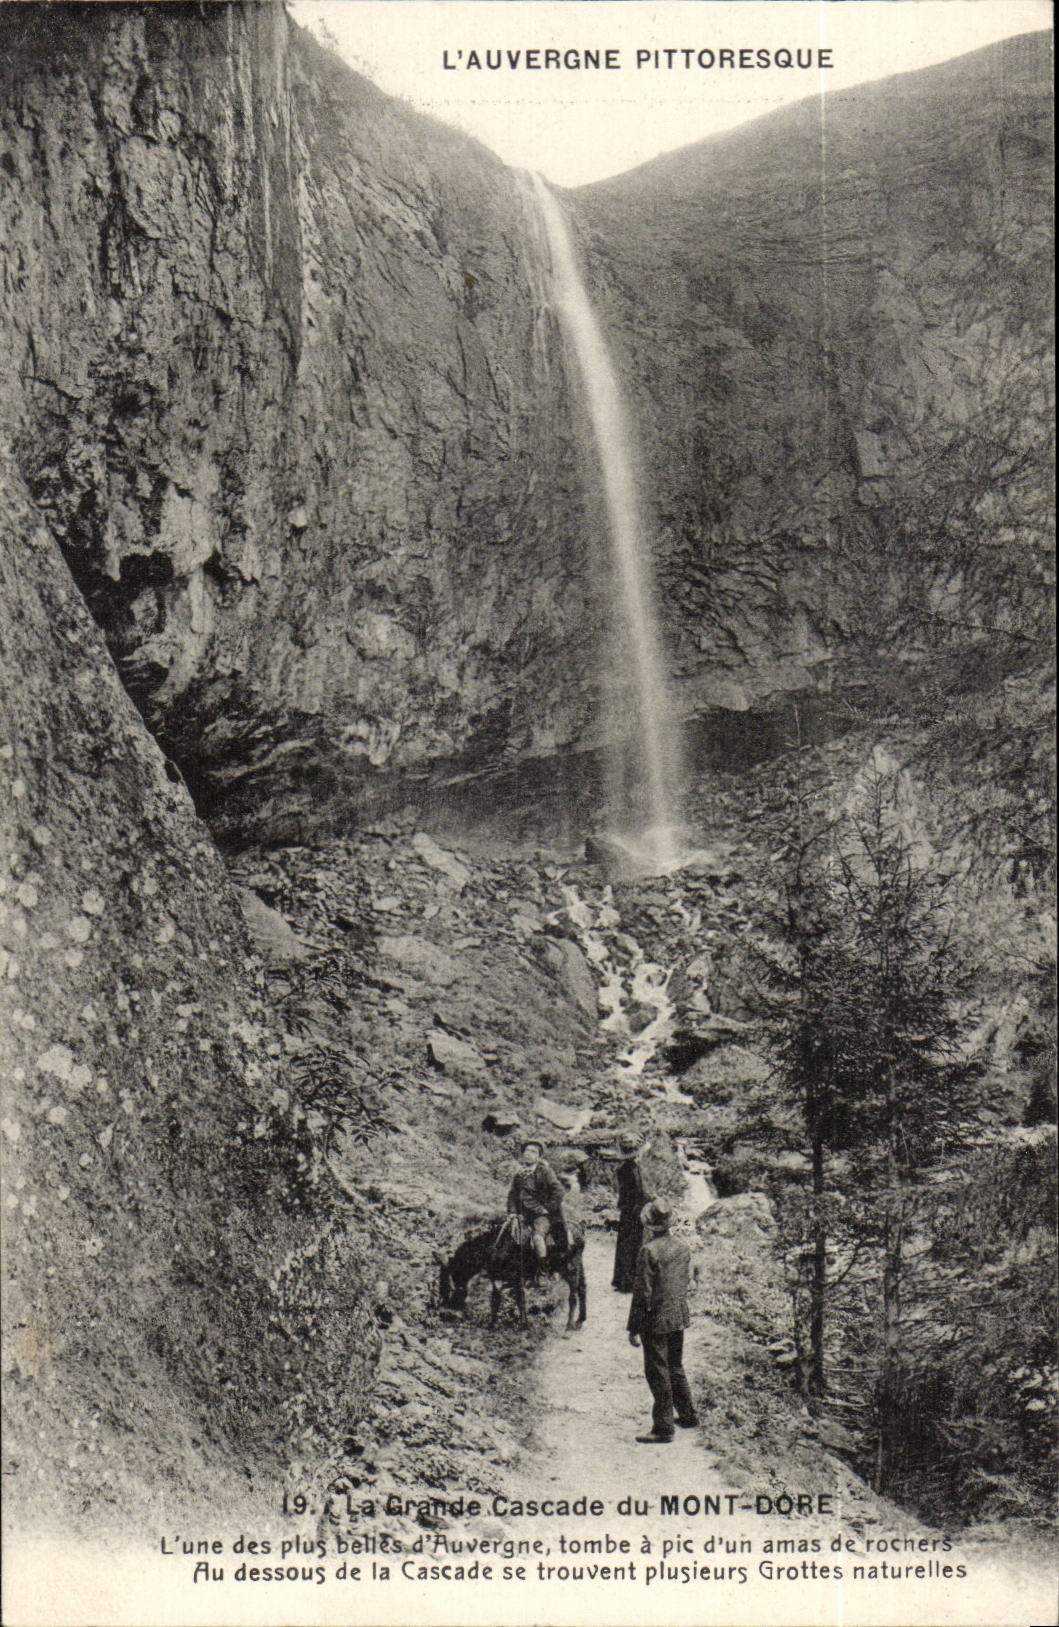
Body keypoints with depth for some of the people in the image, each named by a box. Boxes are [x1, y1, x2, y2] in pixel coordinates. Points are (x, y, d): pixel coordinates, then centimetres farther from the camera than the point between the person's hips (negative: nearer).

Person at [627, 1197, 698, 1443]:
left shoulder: (649, 1251, -21)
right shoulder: (682, 1246, 1)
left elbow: (642, 1293, -19)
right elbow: (686, 1278, 10)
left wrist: (634, 1328, -12)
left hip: (656, 1320, -7)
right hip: (679, 1316, 7)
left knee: (657, 1372, 2)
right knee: (675, 1367, 22)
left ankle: (663, 1427, 8)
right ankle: (687, 1415, 32)